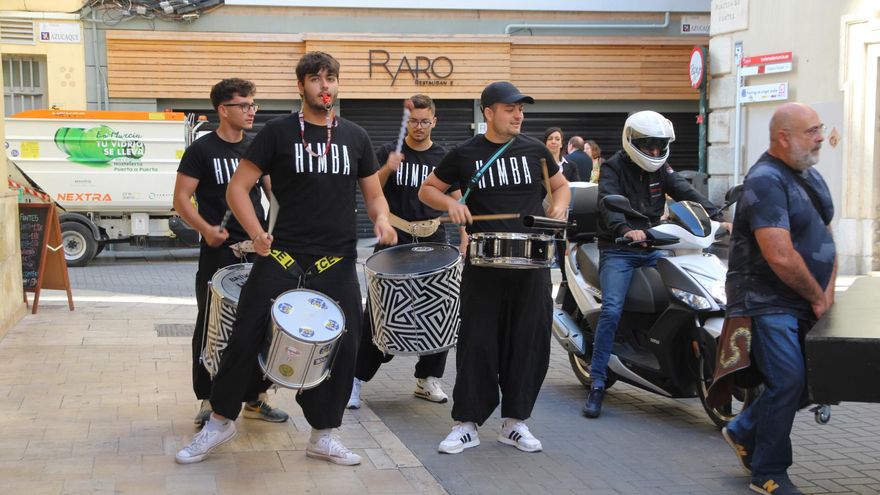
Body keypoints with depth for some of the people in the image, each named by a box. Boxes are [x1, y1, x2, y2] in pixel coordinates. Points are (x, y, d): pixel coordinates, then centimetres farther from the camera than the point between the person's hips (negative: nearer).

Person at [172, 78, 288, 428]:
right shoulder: (202, 150, -4)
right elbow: (181, 198, -6)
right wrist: (206, 228, -23)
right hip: (218, 253, -5)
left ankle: (255, 398, 19)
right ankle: (209, 400, 12)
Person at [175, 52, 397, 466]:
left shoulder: (355, 137, 9)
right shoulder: (278, 132, 0)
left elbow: (373, 194, 15)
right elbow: (237, 188, -2)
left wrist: (381, 219, -7)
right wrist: (256, 232, -17)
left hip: (337, 263, 3)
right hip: (282, 256, -3)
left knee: (343, 347, 3)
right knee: (246, 338, -2)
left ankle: (323, 436, 19)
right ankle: (220, 421, 18)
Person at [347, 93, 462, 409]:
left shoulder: (444, 158, 7)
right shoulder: (388, 153, 3)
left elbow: (457, 200, 7)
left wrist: (464, 240, -4)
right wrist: (387, 170, -22)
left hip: (432, 244, 2)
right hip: (393, 244, -2)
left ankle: (428, 379, 16)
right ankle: (356, 379, 2)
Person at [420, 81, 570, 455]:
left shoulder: (534, 150, 7)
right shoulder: (465, 155, 2)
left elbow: (561, 185, 20)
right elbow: (427, 190, 10)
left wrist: (558, 206, -2)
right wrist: (450, 203, -10)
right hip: (483, 263, -2)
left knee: (529, 341, 4)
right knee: (478, 343, 0)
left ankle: (515, 421, 16)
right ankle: (466, 423, 9)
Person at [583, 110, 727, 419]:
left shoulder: (660, 169, 12)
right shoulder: (613, 168, -5)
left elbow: (686, 193, 0)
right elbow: (608, 203, -24)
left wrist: (716, 217, -17)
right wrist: (625, 230, -44)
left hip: (653, 248, 5)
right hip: (618, 251, -5)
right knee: (611, 310, -20)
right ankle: (597, 384, -15)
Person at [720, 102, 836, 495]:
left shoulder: (810, 176, 13)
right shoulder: (766, 181, -18)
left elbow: (825, 237, 16)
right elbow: (781, 257, -25)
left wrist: (828, 291, 2)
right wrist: (817, 296, -12)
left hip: (804, 303, 9)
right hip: (768, 301, -9)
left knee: (811, 381, 11)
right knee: (788, 382, -12)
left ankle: (744, 432, 31)